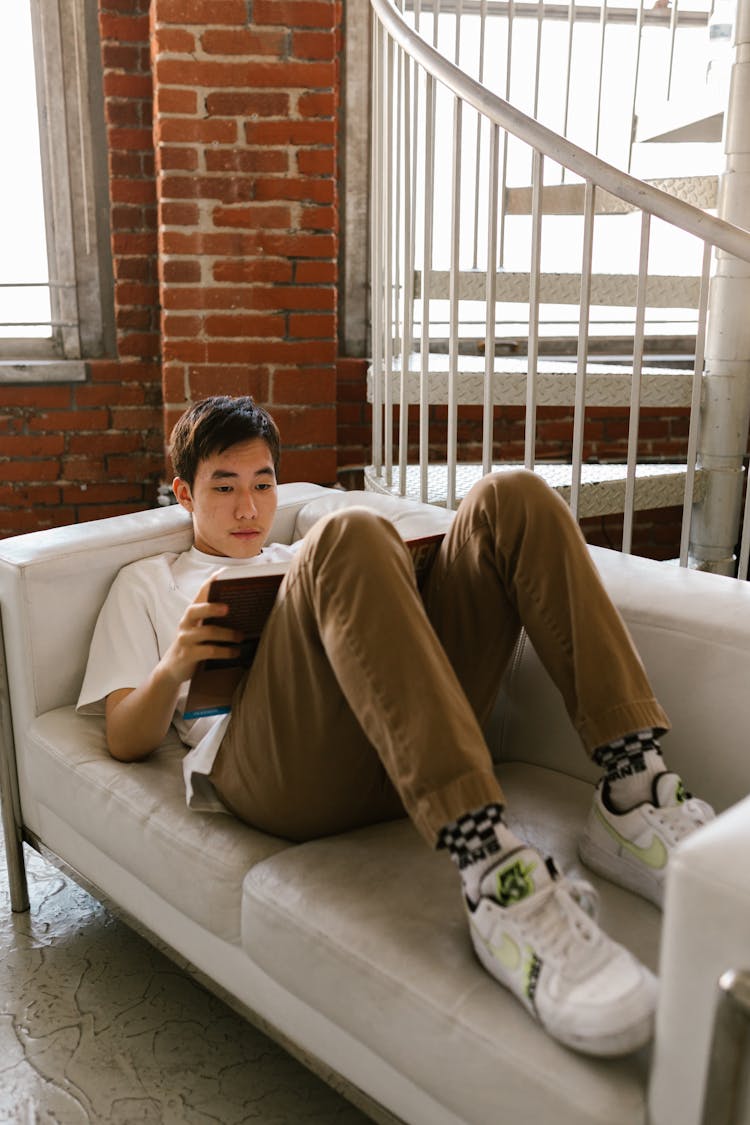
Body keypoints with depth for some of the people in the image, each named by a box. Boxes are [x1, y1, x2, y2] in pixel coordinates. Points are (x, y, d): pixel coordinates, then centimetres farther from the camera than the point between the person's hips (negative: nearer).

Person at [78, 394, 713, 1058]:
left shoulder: (301, 560, 39)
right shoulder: (148, 584, 29)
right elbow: (125, 742, 16)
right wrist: (173, 668, -5)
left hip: (416, 750, 5)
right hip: (269, 766, -4)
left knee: (512, 499, -11)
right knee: (351, 536, -31)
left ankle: (633, 797, -23)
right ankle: (492, 869, -44)